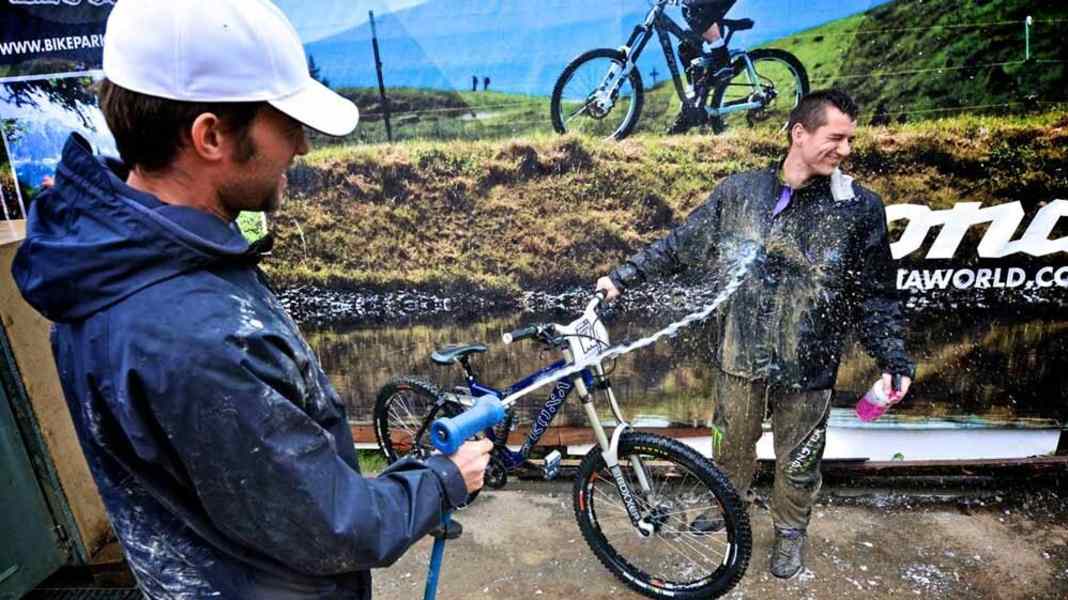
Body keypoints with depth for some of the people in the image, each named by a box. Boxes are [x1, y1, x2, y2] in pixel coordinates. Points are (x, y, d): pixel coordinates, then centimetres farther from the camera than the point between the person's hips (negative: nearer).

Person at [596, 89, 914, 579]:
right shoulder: (737, 191, -4)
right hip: (738, 354, 1)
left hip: (806, 364, -1)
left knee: (797, 459, 16)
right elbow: (679, 245, 3)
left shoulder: (860, 207, -5)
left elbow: (876, 295, 0)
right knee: (733, 442, 20)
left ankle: (790, 530, 42)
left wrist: (894, 359, -5)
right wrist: (623, 276, 1)